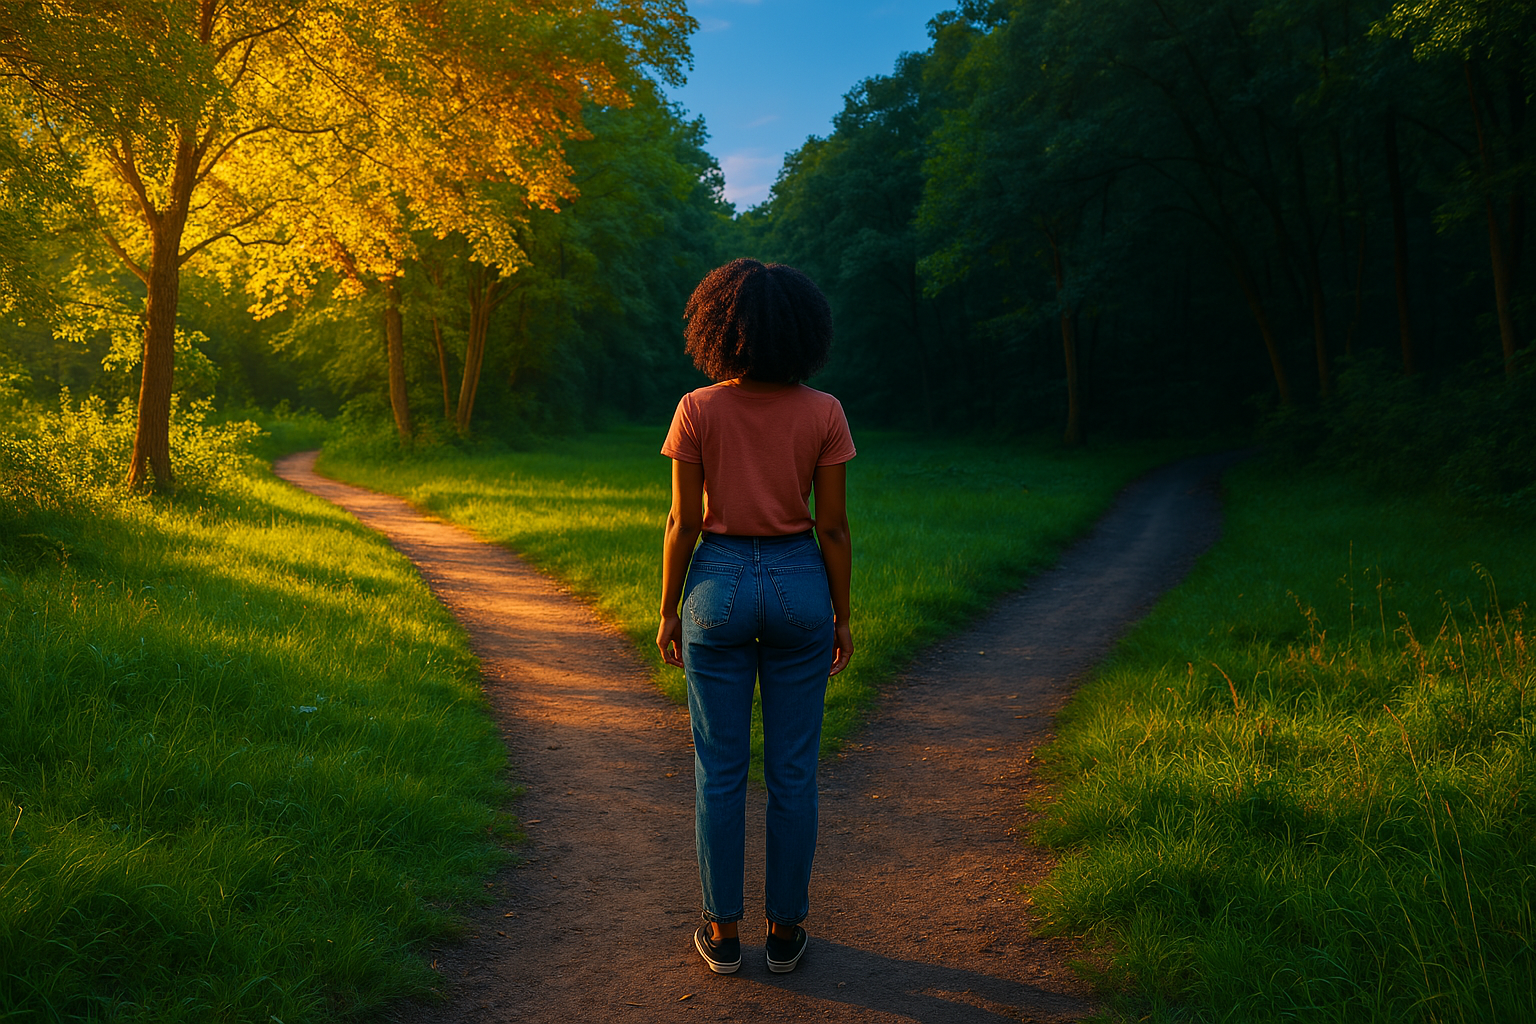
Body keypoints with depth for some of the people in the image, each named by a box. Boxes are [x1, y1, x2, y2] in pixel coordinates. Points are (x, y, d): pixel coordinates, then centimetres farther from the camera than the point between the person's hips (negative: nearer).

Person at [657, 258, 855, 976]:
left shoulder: (697, 411, -8)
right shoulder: (824, 413, -6)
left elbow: (684, 521, -6)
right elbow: (833, 525, -5)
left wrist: (669, 612, 5)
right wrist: (842, 618, 5)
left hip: (719, 582, 0)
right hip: (798, 585, 1)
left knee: (720, 767, 10)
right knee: (792, 768, 11)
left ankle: (724, 932, 19)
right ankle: (785, 930, 21)